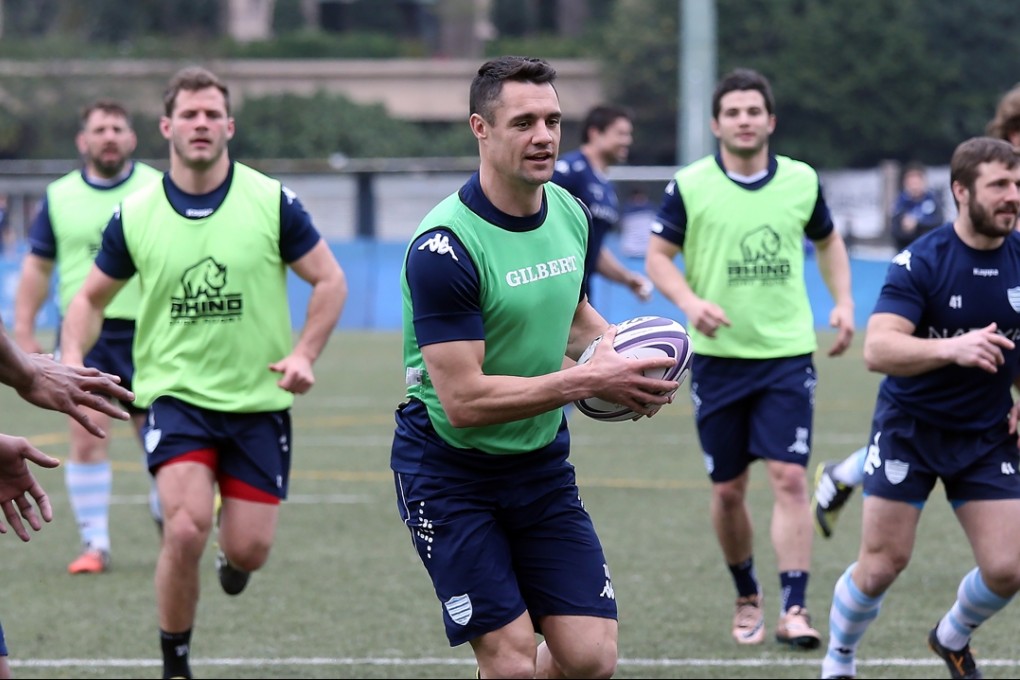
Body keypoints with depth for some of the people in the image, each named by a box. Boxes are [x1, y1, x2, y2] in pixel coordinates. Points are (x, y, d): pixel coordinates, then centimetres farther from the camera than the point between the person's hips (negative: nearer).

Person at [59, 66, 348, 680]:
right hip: (176, 396, 0)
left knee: (250, 550, -2)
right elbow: (91, 298, 10)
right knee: (186, 530, -21)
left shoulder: (272, 202, -6)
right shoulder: (135, 215, -2)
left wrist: (304, 354, -14)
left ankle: (231, 554, 39)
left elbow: (331, 281, 0)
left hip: (258, 401, 0)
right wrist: (73, 361, -8)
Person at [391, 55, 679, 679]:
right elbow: (464, 400, -26)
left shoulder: (571, 213, 2)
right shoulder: (444, 247, -22)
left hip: (542, 463, 7)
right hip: (450, 471, -6)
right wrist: (589, 381, -25)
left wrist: (621, 352, 0)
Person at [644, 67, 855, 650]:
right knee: (728, 489, 6)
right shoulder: (690, 185, -4)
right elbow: (659, 256, 1)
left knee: (790, 478, -12)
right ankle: (747, 598, 27)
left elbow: (828, 241, 20)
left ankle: (795, 609, -15)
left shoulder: (802, 180, 3)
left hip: (788, 354, 0)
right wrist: (691, 302, -18)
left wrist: (843, 302, 6)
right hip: (718, 356, 0)